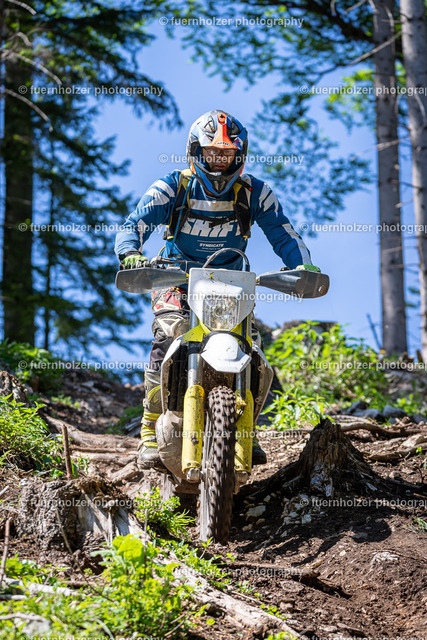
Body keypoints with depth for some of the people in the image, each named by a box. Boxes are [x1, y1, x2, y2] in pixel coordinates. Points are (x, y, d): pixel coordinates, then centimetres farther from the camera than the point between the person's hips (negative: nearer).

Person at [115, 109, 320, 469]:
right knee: (168, 337, -28)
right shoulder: (173, 188, -8)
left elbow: (283, 234, -3)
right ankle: (151, 432, -19)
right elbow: (135, 224, -16)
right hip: (177, 279, -2)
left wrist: (302, 265, -23)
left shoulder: (254, 193, -3)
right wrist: (130, 254, -38)